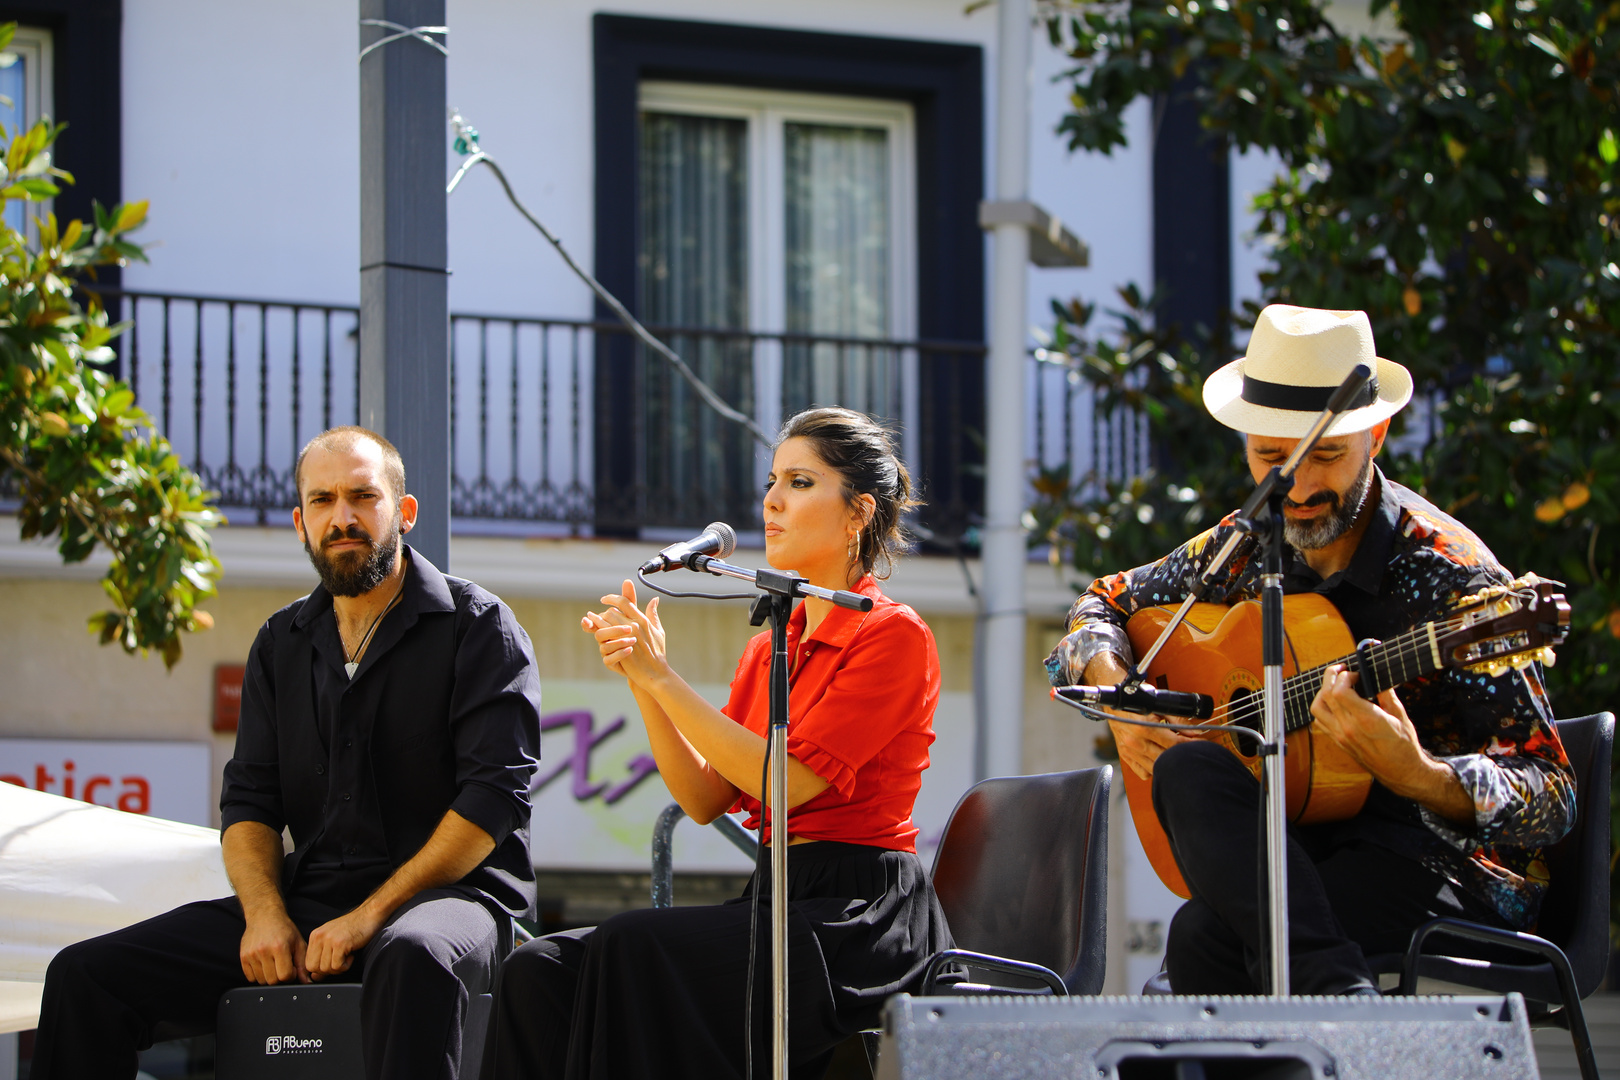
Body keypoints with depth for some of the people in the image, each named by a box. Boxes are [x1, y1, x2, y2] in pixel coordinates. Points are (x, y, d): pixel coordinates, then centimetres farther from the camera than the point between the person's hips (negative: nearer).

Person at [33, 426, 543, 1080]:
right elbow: (249, 801, 15)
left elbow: (493, 797, -10)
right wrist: (264, 914, -8)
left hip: (451, 892, -5)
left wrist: (370, 915, -17)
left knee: (412, 955, -45)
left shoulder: (476, 626, 1)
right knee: (85, 974, -10)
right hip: (310, 898, 5)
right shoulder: (283, 644, 18)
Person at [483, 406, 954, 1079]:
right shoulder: (770, 650, 20)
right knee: (542, 968, -14)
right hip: (773, 899, 8)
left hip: (860, 914, -7)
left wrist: (662, 676, -12)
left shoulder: (894, 636, -5)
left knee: (638, 948, -30)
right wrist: (642, 681, -2)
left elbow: (789, 780, -15)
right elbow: (705, 799, 11)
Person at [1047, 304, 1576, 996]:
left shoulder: (1449, 576, -12)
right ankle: (1337, 994, -42)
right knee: (1187, 770, -31)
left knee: (1206, 933, -35)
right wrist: (1116, 698, 3)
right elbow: (1103, 606, 26)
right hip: (1300, 845, 7)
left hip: (1447, 861, -7)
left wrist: (1416, 776, -34)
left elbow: (1550, 797, -14)